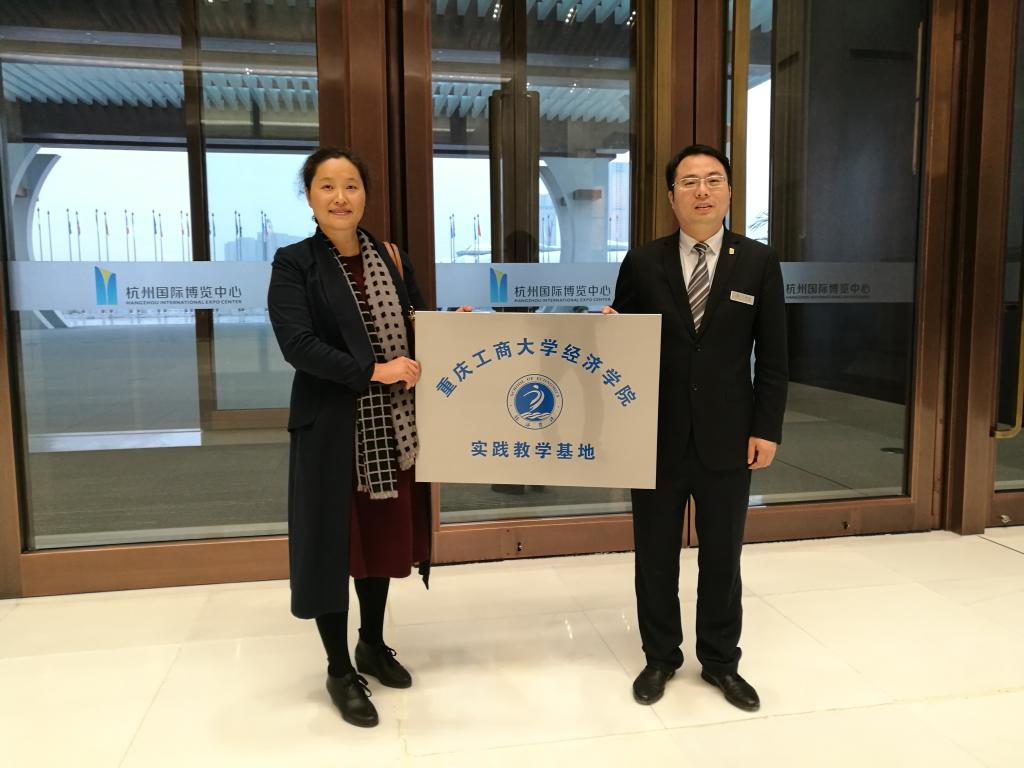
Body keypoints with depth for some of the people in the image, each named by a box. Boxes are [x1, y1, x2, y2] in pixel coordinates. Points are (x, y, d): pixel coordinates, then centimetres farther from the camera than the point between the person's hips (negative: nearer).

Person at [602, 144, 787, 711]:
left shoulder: (759, 263, 2)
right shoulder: (643, 263, 1)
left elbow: (772, 356, 1)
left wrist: (767, 428, -4)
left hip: (727, 438, 0)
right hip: (657, 436, 0)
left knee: (722, 556, 13)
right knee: (655, 554, 12)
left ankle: (720, 660, 34)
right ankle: (660, 657, 32)